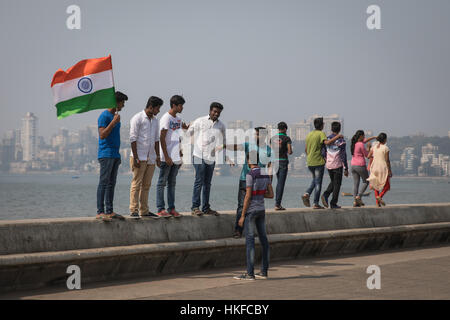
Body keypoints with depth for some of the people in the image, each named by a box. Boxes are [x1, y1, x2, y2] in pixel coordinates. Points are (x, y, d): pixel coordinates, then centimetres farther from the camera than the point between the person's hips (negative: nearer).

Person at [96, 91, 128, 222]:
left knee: (111, 184, 9)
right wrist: (113, 122, -20)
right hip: (106, 154, -9)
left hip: (115, 154, 9)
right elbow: (102, 135, -17)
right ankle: (100, 212, -10)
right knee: (103, 183, -9)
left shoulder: (115, 116, 19)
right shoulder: (104, 116, -9)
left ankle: (110, 211, 12)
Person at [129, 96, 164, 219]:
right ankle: (133, 211, -5)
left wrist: (158, 156, 14)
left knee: (146, 185, 8)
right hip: (139, 157, -7)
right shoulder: (137, 118, -7)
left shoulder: (155, 121, 16)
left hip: (150, 158, 7)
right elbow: (133, 138, -11)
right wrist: (135, 157, -15)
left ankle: (144, 211, 12)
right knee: (136, 184, -6)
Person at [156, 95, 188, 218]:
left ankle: (171, 208, 13)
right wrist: (166, 157, -18)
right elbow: (162, 138, -14)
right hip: (166, 158, -8)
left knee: (172, 183, 9)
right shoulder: (166, 118, -9)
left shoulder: (178, 119, 14)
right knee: (162, 183, -2)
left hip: (175, 158, 8)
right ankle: (161, 209, 0)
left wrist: (180, 156, 15)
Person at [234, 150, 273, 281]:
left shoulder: (250, 175, -17)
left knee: (249, 241, -5)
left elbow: (248, 196, -18)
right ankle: (264, 271, 14)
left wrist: (242, 216, -13)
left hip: (251, 210, -8)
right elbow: (271, 195, 6)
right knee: (263, 239, 9)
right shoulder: (265, 174, 6)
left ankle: (250, 273, -5)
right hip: (261, 210, 8)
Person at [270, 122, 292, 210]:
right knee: (281, 183, -4)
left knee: (279, 182, 19)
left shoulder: (272, 138, 9)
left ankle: (277, 202, 17)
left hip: (275, 161, 6)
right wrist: (289, 151, 11)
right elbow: (290, 151, -11)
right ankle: (278, 204, -6)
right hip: (283, 161, -6)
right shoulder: (287, 138, -7)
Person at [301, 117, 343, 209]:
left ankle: (307, 194, 1)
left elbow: (306, 149, 17)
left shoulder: (309, 134, 13)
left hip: (309, 162, 7)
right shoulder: (321, 134, -9)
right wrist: (337, 136, -18)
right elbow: (327, 142, -28)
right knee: (318, 182, -1)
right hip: (318, 162, -7)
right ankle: (316, 204, -1)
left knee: (315, 180, 23)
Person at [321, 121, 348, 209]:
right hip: (338, 165, -5)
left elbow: (323, 153, 5)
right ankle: (333, 204, 5)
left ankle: (325, 195, -3)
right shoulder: (341, 140, -11)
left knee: (333, 182, 22)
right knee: (337, 184, 5)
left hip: (328, 165, 5)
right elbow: (343, 156, -12)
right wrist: (346, 169, -8)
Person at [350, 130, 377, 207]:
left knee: (355, 184, 7)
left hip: (353, 165, 7)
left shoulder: (354, 142, 9)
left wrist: (374, 137, 27)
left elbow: (365, 140, 25)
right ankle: (358, 196, -4)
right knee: (366, 182, 10)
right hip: (361, 166, -7)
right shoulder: (361, 145, -14)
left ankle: (355, 201, 1)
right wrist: (368, 147, 7)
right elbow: (367, 155, -6)